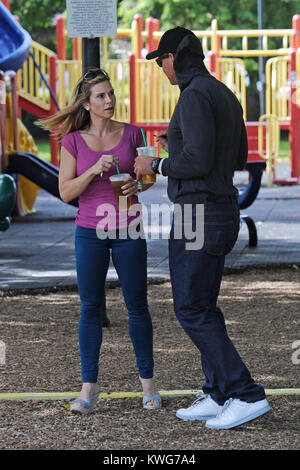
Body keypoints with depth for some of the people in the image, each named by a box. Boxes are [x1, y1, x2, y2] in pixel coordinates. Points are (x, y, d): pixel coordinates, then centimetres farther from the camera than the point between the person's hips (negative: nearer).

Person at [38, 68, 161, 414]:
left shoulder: (131, 134, 2)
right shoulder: (73, 141, -1)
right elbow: (66, 192, -4)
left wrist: (136, 184, -9)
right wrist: (94, 170, -19)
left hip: (127, 230, 1)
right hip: (90, 231, 0)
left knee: (137, 305, 2)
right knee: (90, 307, 0)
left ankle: (147, 383, 12)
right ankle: (89, 387, 4)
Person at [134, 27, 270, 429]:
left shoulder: (195, 95, -18)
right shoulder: (226, 97, 14)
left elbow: (199, 162, -24)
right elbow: (239, 159, 21)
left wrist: (156, 166, -7)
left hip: (198, 214, -10)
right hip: (222, 212, 10)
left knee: (192, 312, -6)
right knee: (202, 307, 14)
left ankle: (246, 395, -9)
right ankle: (219, 396, 15)